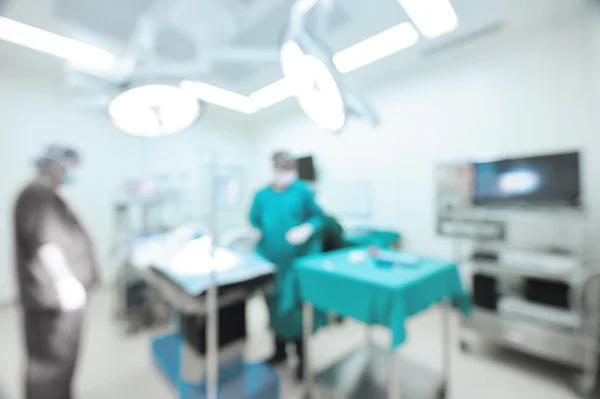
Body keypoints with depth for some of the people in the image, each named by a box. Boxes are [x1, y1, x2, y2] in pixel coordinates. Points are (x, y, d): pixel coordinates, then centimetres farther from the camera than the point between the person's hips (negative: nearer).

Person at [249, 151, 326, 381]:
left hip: (297, 259, -4)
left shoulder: (303, 191, -4)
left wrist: (306, 229, -23)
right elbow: (254, 222, 12)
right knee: (274, 303, 12)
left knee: (296, 305, 1)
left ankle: (302, 357, 24)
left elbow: (318, 217, -5)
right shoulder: (262, 195, 8)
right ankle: (280, 350, 35)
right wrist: (253, 233, -9)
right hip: (270, 258, 4)